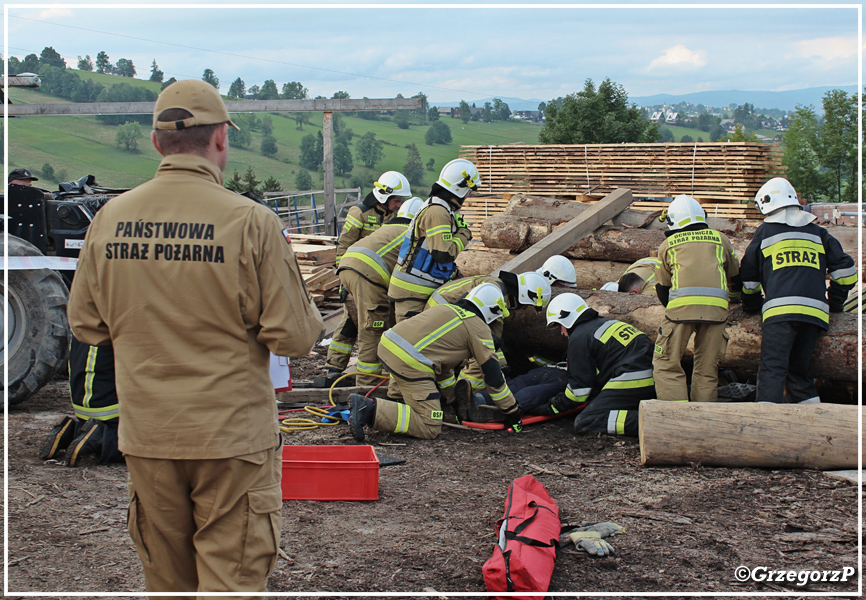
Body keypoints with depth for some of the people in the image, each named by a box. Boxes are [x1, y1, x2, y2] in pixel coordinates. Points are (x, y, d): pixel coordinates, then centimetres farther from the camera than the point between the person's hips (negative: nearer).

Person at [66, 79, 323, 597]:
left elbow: (86, 325, 7)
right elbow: (294, 337, -13)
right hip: (231, 436, -4)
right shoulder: (251, 222, -14)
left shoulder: (111, 218, -2)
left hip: (145, 435, 5)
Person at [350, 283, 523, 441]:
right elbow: (493, 374, 6)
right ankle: (370, 410, -17)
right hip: (409, 362, -9)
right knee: (429, 429, -4)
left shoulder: (447, 309, 27)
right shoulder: (479, 328, 5)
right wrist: (512, 411, 16)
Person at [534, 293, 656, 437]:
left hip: (632, 381, -9)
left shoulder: (579, 337, 0)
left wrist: (552, 407, 12)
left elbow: (580, 387, 0)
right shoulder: (608, 323, 27)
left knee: (583, 423, -11)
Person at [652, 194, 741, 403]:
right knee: (707, 369, 10)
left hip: (682, 305, -2)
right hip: (716, 306, 2)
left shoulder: (667, 244, 20)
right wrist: (735, 298, 56)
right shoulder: (721, 239, 24)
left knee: (666, 365, 4)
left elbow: (662, 288, 26)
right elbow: (735, 277, 35)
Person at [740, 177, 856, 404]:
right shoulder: (817, 232, 20)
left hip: (779, 310, -4)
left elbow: (748, 276, 19)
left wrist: (752, 307, 34)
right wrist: (834, 303, 27)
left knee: (772, 369, -10)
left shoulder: (765, 232, 13)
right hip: (814, 312, 4)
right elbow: (845, 268, 16)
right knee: (799, 370, 14)